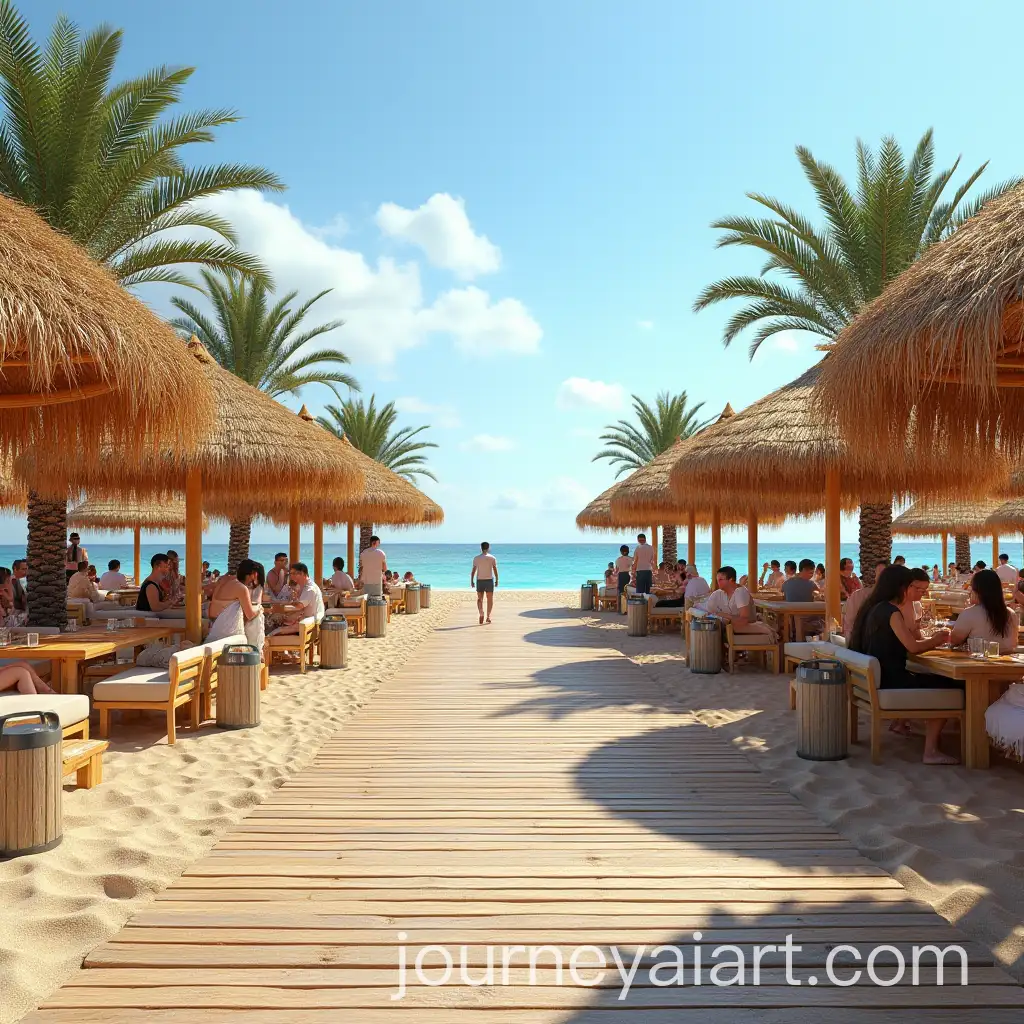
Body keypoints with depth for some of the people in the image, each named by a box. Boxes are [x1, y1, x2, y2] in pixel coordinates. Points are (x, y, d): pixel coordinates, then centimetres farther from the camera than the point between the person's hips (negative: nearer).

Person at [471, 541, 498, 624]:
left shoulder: (476, 558, -2)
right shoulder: (492, 558, -4)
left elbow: (473, 571, -4)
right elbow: (495, 570, -5)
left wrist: (471, 581, 1)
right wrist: (497, 580, 3)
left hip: (480, 580, 0)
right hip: (489, 580, 0)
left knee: (479, 599, 8)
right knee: (490, 599, 12)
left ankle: (481, 614, -14)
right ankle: (488, 616, 12)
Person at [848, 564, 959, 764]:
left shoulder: (873, 607, 12)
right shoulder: (890, 611, -15)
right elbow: (913, 647, -19)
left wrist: (930, 640, 13)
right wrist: (935, 641, 0)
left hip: (875, 677, 10)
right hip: (888, 680, -10)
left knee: (930, 679, 26)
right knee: (946, 687, -8)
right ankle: (931, 750, -11)